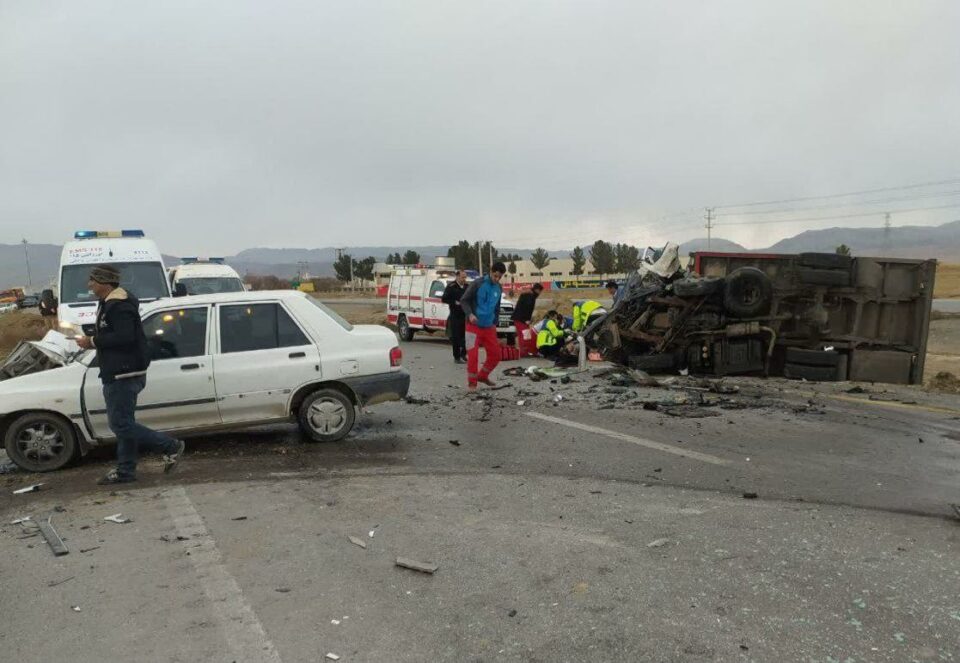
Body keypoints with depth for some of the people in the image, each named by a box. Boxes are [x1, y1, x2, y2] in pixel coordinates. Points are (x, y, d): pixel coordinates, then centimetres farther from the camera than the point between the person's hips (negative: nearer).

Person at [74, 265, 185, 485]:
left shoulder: (119, 306, -18)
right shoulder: (110, 303, 17)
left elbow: (124, 337, -28)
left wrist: (93, 341, -20)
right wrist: (93, 340, 9)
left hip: (124, 375, -11)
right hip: (118, 375, 11)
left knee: (120, 424, -7)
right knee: (123, 423, 14)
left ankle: (171, 446, -1)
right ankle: (125, 471, 22)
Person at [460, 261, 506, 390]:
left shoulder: (499, 288, 7)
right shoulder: (478, 284, -11)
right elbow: (463, 300, -9)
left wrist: (495, 323, 13)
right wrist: (470, 314, -23)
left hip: (489, 327, 6)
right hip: (474, 326, -5)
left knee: (496, 355, 7)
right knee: (473, 355, -9)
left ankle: (483, 376, 28)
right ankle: (472, 382, 7)